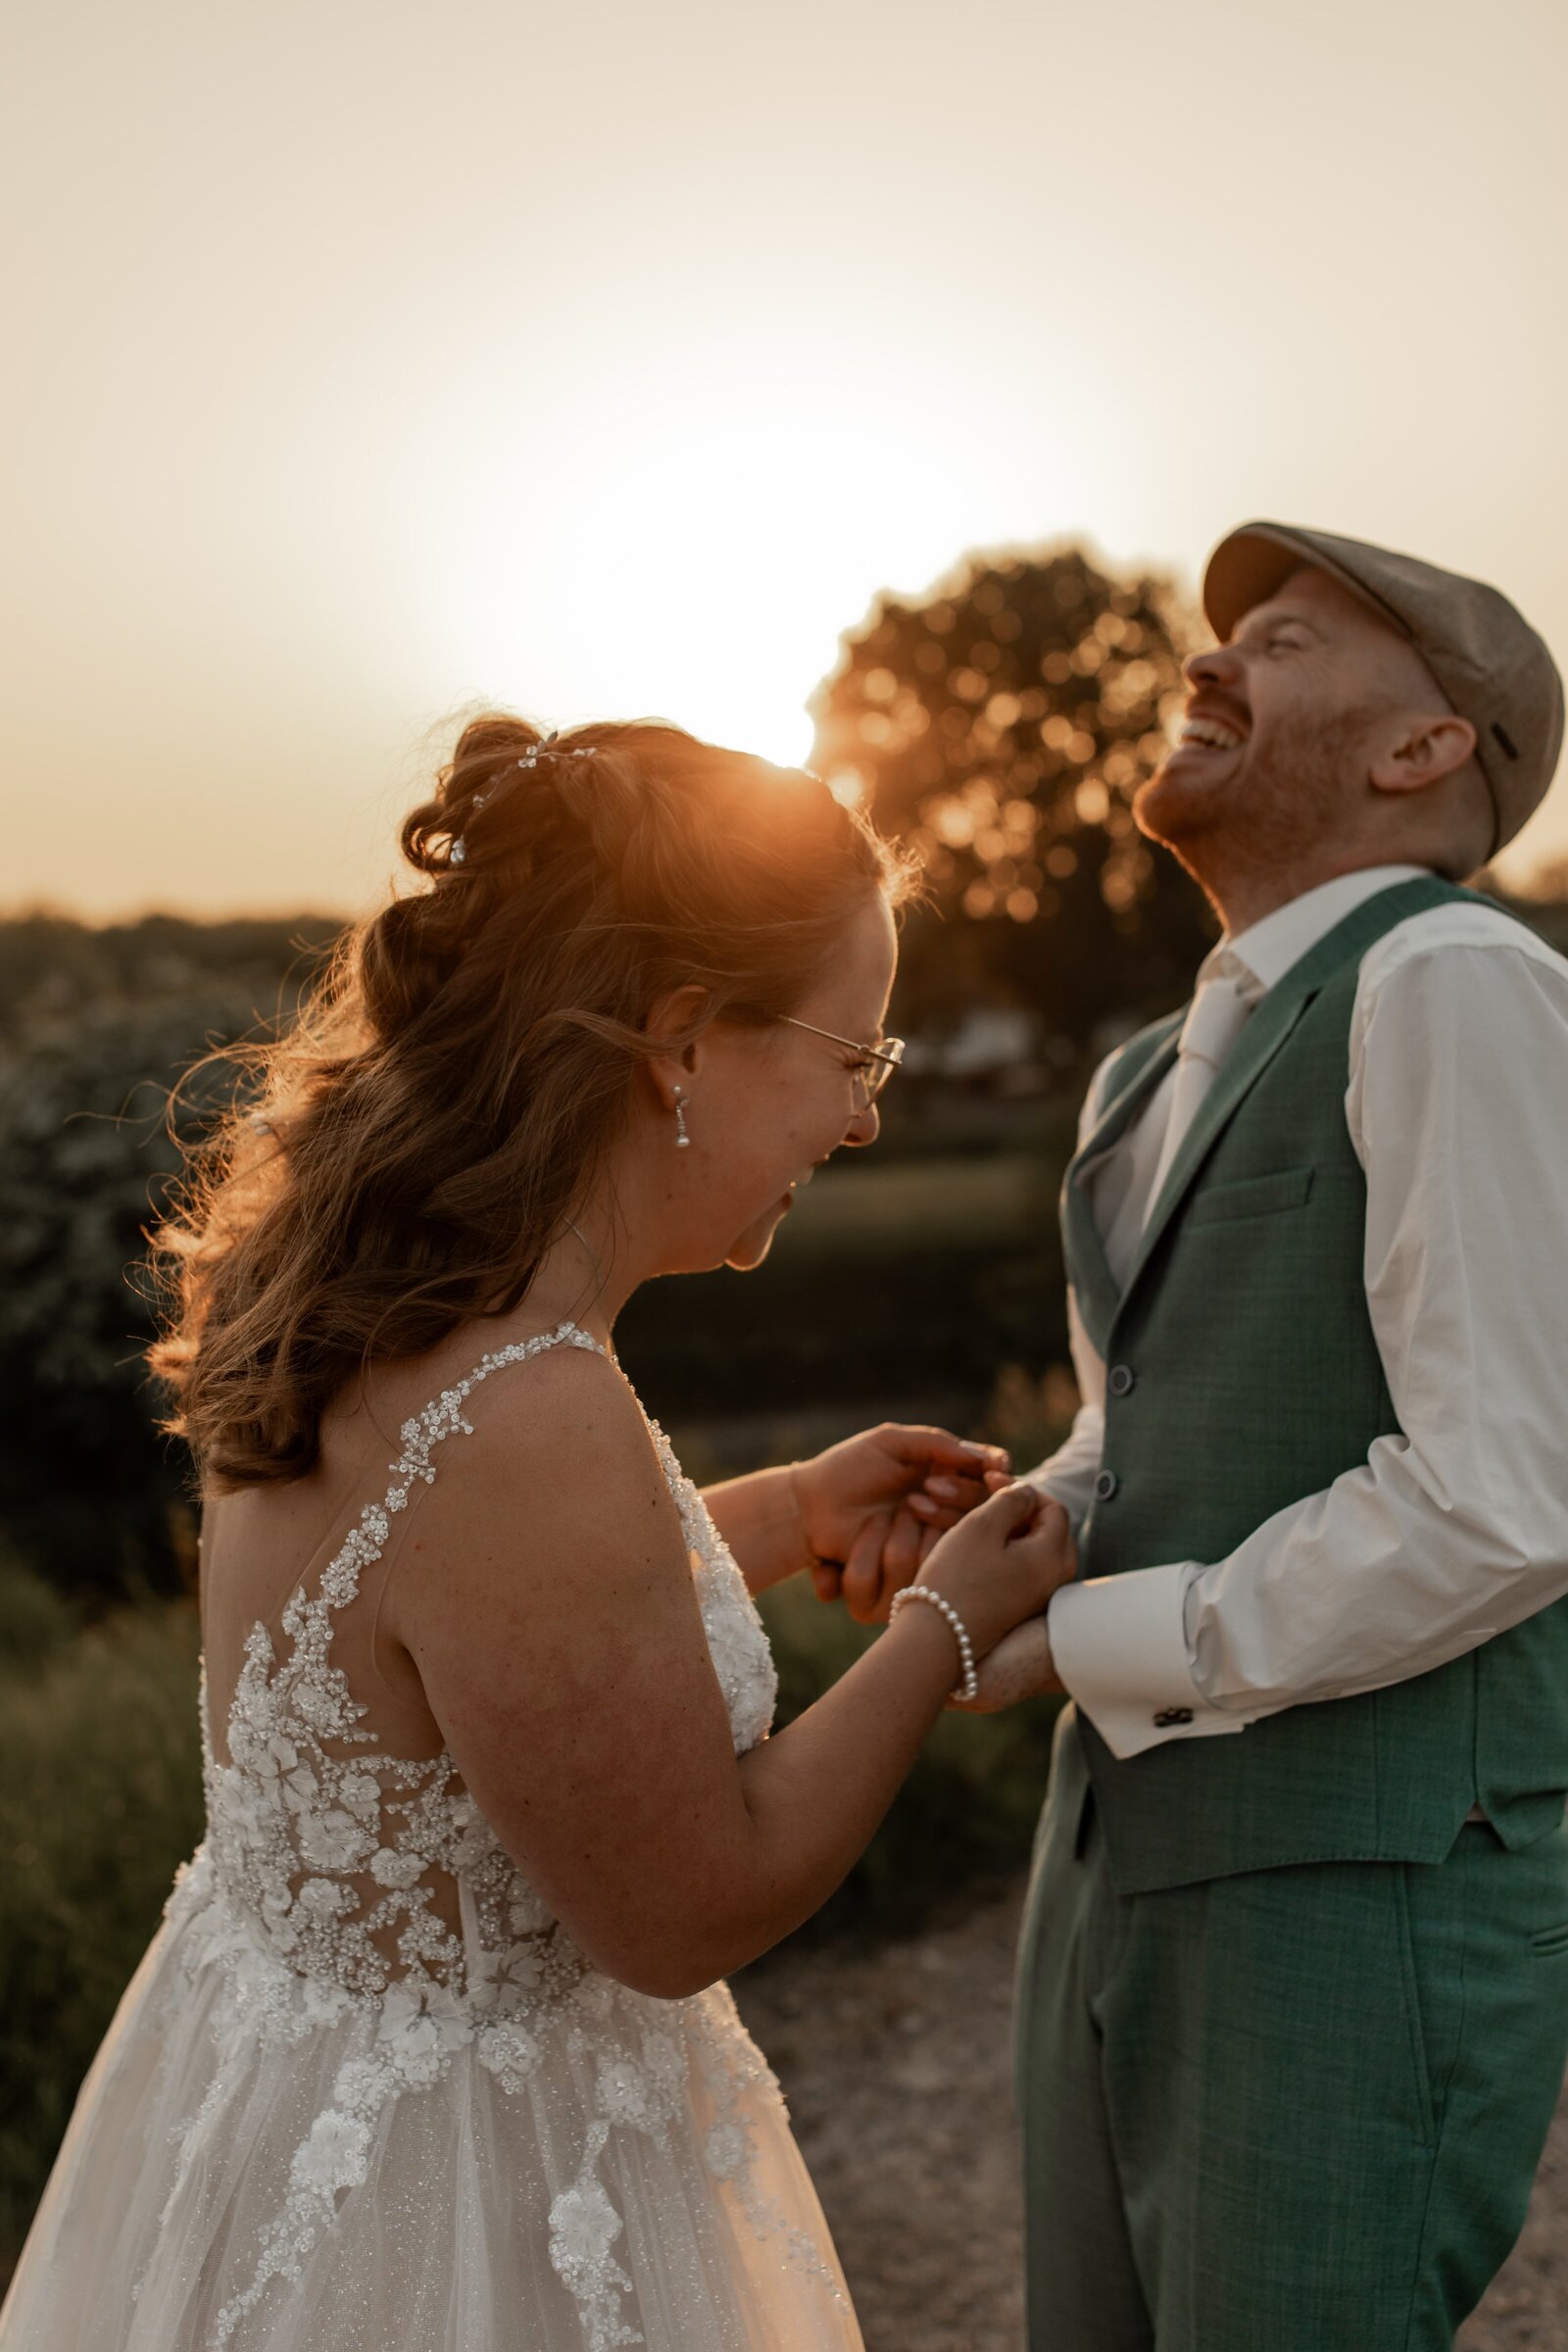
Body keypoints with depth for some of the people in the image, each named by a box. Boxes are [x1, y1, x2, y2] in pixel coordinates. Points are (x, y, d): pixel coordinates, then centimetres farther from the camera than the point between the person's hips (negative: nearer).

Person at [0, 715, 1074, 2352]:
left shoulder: (362, 1306, -7)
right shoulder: (528, 1431, -34)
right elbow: (693, 1910, -21)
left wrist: (789, 1514, 7)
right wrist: (944, 1627, -9)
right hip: (444, 2214, -8)